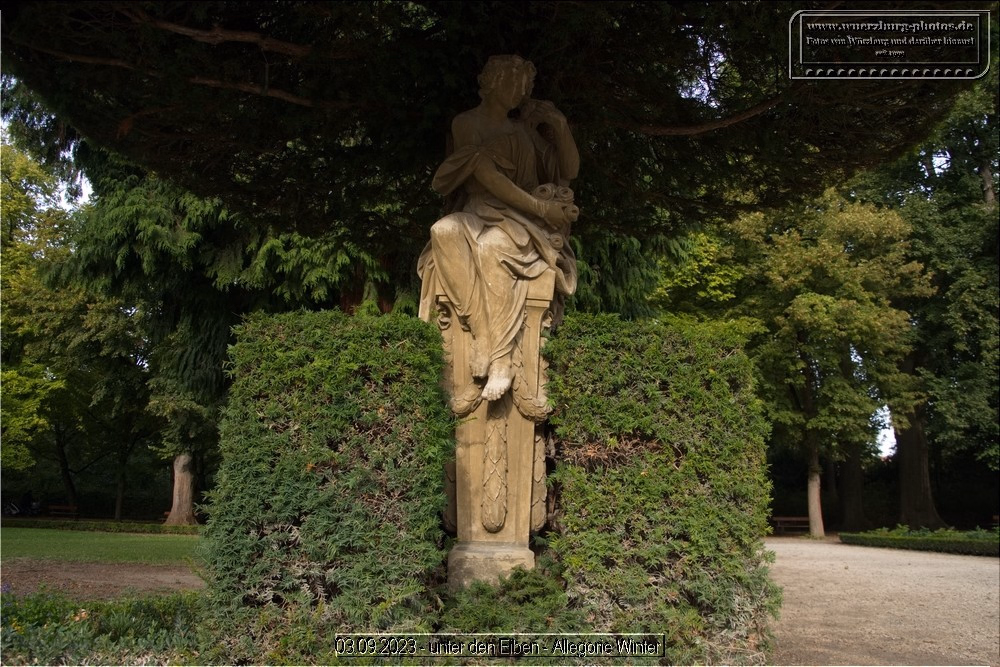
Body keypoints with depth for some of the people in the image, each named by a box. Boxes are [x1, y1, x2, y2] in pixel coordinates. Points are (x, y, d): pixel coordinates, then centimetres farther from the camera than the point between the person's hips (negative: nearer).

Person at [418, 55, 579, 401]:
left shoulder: (527, 126, 17)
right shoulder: (467, 122, 6)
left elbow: (570, 171, 16)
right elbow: (485, 173, -9)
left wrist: (560, 126, 2)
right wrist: (538, 207, -16)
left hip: (524, 220, 0)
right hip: (479, 214, 0)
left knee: (493, 246, -36)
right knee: (444, 231, -35)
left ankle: (499, 360, -43)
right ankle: (486, 341, -40)